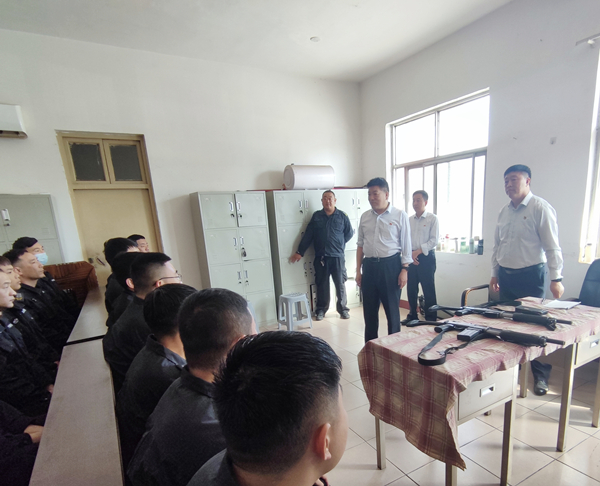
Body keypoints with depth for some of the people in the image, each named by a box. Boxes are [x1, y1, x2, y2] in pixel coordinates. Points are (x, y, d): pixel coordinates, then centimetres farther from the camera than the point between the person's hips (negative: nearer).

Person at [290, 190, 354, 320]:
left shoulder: (342, 216, 1)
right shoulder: (316, 216, 5)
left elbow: (349, 233, 9)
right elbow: (308, 235, 3)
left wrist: (339, 244, 7)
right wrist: (300, 252, 1)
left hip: (338, 256, -1)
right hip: (320, 257, 1)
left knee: (340, 284, 6)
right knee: (322, 284, 10)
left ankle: (343, 309, 22)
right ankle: (321, 309, 23)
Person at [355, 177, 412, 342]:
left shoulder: (400, 215, -2)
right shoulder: (365, 217, 9)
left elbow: (406, 245, -2)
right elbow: (360, 245, 11)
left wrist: (404, 269, -8)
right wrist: (358, 270, 9)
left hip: (390, 265, -4)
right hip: (369, 265, 4)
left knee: (392, 309, 7)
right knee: (369, 310, 13)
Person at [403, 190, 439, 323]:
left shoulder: (432, 218, -2)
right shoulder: (409, 220, 10)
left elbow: (434, 240, -8)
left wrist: (418, 252, -14)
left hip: (426, 257, -4)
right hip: (411, 257, 4)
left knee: (428, 290, 1)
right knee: (411, 289, 10)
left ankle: (431, 318, 13)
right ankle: (412, 316, 25)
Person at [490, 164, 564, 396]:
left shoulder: (540, 208, -8)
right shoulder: (504, 211, 10)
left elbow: (552, 246, -10)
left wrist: (556, 278, -11)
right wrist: (495, 273, 14)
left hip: (530, 275, -6)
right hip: (506, 275, 6)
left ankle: (540, 376, 21)